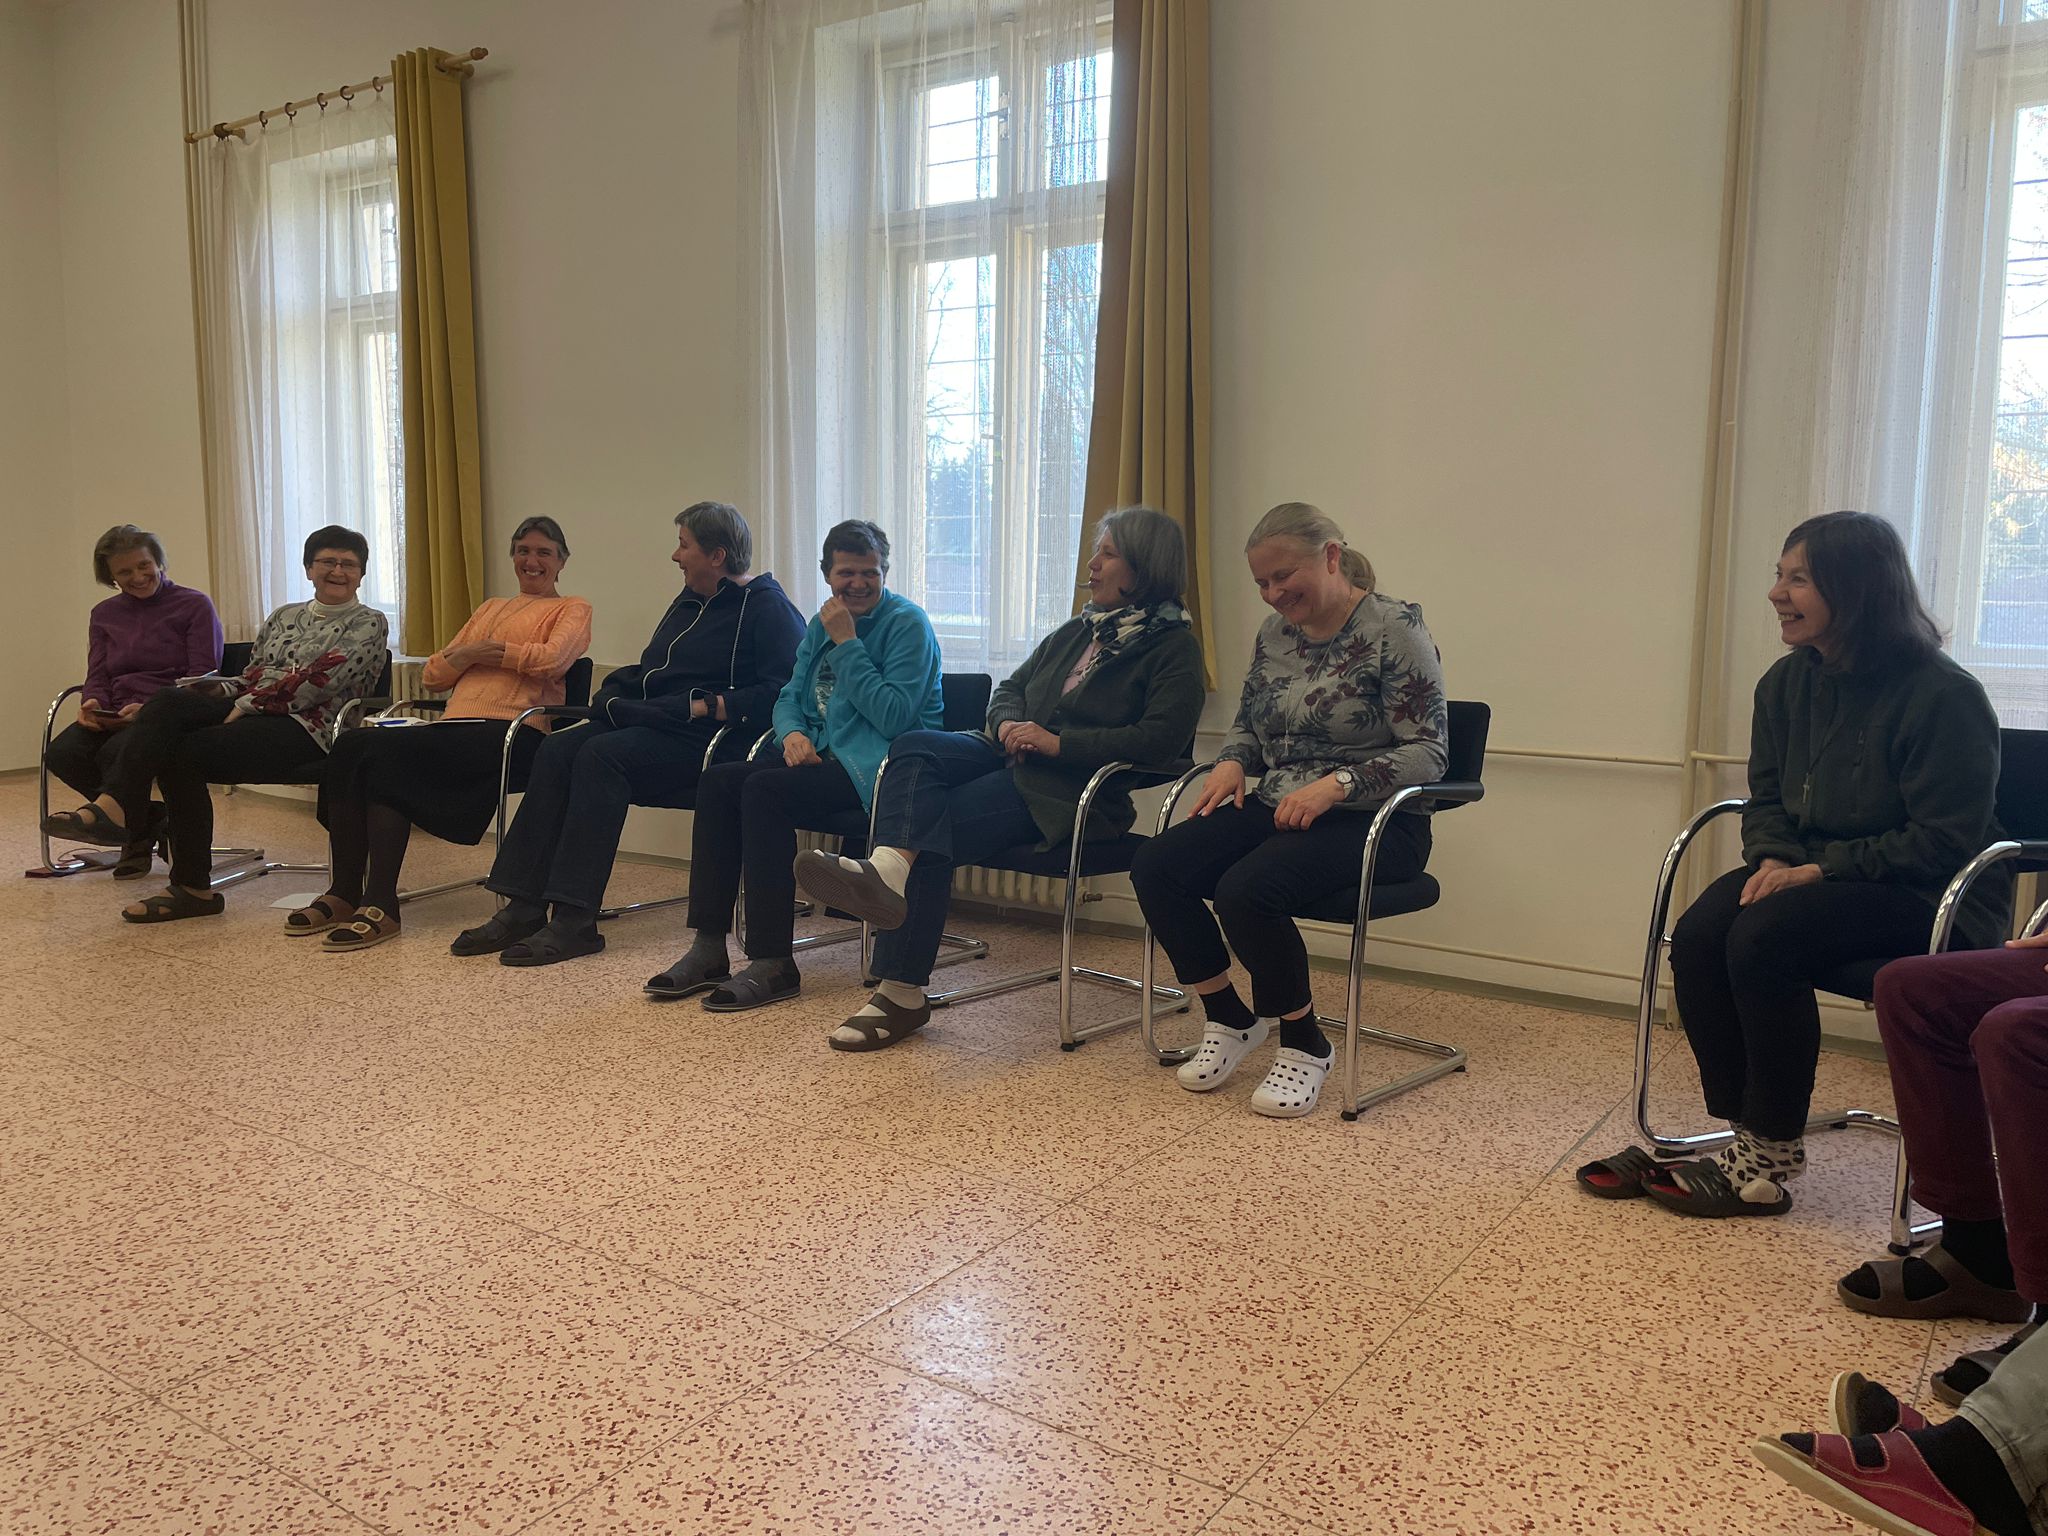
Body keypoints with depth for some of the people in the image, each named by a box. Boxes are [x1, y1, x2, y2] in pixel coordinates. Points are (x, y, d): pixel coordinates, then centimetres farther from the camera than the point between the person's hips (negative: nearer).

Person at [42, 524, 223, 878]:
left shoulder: (195, 605, 3)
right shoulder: (104, 614, 22)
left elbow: (202, 678, -5)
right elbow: (97, 676, 16)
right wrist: (92, 703, -10)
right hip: (115, 716, 6)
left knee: (117, 751, -35)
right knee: (62, 752, -25)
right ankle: (148, 819, -7)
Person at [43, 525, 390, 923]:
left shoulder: (368, 624, 5)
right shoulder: (284, 617, 26)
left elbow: (319, 681, -9)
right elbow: (251, 679, 20)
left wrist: (249, 704, -11)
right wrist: (224, 691, -3)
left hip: (304, 727, -6)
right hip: (246, 711, 6)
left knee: (183, 752, -27)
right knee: (166, 702, -24)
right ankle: (114, 806, -30)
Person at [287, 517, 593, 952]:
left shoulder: (572, 609, 15)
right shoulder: (491, 607, 32)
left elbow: (552, 659, -9)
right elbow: (431, 673, 23)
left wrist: (485, 650, 1)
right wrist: (466, 654, 2)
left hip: (512, 733, -6)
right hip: (456, 727, 7)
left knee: (386, 751, -29)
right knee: (351, 746, -22)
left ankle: (381, 905, -28)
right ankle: (343, 893, -17)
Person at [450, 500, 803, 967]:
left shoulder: (766, 606, -5)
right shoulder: (690, 602, 24)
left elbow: (779, 691, -18)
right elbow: (649, 674, 27)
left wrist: (708, 706, -21)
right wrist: (613, 697, 7)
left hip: (700, 737, -9)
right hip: (650, 719, 9)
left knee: (602, 754, -30)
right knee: (557, 749, -14)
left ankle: (575, 922, -30)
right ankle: (524, 907, -18)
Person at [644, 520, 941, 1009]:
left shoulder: (907, 624, -7)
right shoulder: (822, 624, 17)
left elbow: (895, 717, -17)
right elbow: (789, 697, 20)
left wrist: (846, 644, -15)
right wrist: (792, 733, -4)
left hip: (873, 766, -8)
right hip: (817, 753, 8)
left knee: (764, 790, -28)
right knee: (718, 780, -13)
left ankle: (773, 964, -25)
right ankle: (708, 949, -11)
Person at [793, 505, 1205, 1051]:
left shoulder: (1175, 647, -1)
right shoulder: (1078, 629, 23)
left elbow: (1162, 738, -15)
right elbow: (1011, 688, 24)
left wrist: (1059, 742, -19)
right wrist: (1007, 724, -2)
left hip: (1073, 791, -7)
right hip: (1015, 757, 7)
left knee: (935, 827, -27)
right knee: (915, 747, -23)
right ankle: (890, 867, -43)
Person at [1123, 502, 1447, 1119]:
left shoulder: (1395, 628, -9)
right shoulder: (1274, 633, 11)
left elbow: (1429, 752, -14)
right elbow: (1247, 724, 24)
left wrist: (1337, 783, -26)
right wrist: (1232, 763, 0)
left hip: (1372, 822, -7)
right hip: (1277, 809, 7)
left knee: (1245, 890, -32)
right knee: (1154, 867, -16)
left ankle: (1304, 1044, -7)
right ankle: (1230, 1020, 3)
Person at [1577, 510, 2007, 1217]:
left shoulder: (1943, 695, -16)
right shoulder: (1787, 682, 6)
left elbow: (1940, 844, -18)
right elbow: (1767, 796, 14)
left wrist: (1820, 868, -22)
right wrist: (1774, 859, -8)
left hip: (1928, 895, -7)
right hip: (1810, 875, 7)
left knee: (1762, 939, -31)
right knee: (1697, 937, -21)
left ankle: (1768, 1159, -17)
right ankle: (1750, 1140, -13)